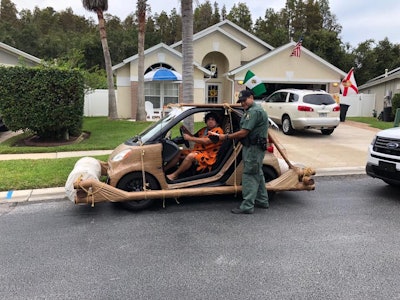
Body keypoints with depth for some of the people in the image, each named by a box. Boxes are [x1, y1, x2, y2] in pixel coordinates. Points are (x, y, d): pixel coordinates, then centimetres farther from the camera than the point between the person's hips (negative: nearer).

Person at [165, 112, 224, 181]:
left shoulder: (218, 130, -8)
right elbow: (194, 137, 25)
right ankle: (163, 170, -4)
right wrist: (185, 130, 5)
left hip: (208, 155, -9)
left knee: (191, 156, -33)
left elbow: (207, 141, -21)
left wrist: (189, 138, -20)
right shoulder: (204, 129, 18)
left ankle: (174, 175, -26)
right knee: (179, 153, 0)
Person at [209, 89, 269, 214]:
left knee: (249, 175, -9)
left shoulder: (254, 111, -18)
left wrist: (226, 137, -13)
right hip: (254, 148, 11)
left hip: (253, 148, -11)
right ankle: (262, 201, 30)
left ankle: (247, 206, -5)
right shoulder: (252, 110, 17)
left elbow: (243, 133, -21)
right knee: (257, 174, 18)